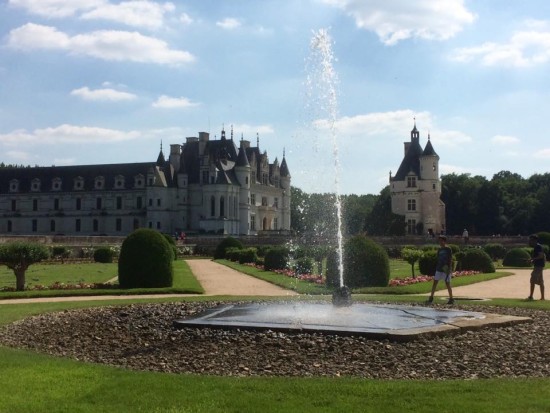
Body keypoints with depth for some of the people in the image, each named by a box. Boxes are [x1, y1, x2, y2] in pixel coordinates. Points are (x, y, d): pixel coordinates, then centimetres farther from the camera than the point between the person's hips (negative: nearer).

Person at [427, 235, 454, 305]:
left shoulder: (448, 250, -6)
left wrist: (449, 269, -16)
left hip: (446, 270, -6)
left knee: (447, 284, -1)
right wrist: (437, 267, 14)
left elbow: (450, 260, -8)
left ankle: (451, 299, 10)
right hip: (439, 269, 6)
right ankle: (431, 298, 2)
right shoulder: (439, 250, 12)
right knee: (435, 282, 0)